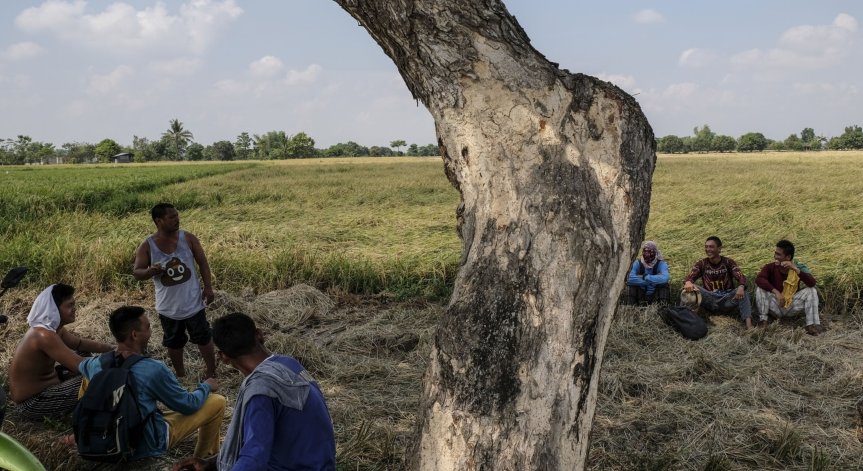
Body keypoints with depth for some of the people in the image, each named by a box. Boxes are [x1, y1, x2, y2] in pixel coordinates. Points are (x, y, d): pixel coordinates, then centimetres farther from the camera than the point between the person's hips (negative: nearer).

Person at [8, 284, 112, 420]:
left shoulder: (53, 327, 0)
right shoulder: (45, 335, -30)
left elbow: (80, 343, 15)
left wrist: (111, 349, 5)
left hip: (38, 385, 10)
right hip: (32, 403, -10)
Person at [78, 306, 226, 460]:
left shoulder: (96, 364, -13)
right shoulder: (154, 370, -30)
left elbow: (82, 365, 17)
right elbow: (188, 405, -14)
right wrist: (206, 387, 5)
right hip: (146, 445, -5)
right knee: (217, 402, 3)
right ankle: (203, 458, 27)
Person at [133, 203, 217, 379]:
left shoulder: (188, 238, -8)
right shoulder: (147, 246, -11)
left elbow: (202, 263, 0)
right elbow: (136, 272, -9)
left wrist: (208, 287, -7)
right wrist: (151, 271, -31)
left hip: (193, 303, 0)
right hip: (168, 307, 1)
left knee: (204, 339, 8)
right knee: (174, 343, 16)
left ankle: (212, 373, 25)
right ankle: (180, 376, 36)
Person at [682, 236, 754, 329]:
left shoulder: (728, 262, 4)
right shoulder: (701, 264, 6)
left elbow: (740, 277, -12)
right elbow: (690, 277, -9)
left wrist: (741, 287, -38)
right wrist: (688, 283, -36)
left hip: (727, 299, 0)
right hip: (710, 300, 0)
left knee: (743, 293, -29)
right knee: (693, 288, -24)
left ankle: (749, 325, -42)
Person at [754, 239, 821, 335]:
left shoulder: (798, 267, -8)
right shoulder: (770, 267, -11)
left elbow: (812, 283, -23)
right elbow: (758, 279, -31)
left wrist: (796, 269, -34)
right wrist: (776, 292, -41)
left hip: (792, 306, 1)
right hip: (775, 306, -1)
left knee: (811, 290, -19)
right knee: (760, 287, -24)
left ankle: (812, 325, -25)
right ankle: (763, 321, -24)